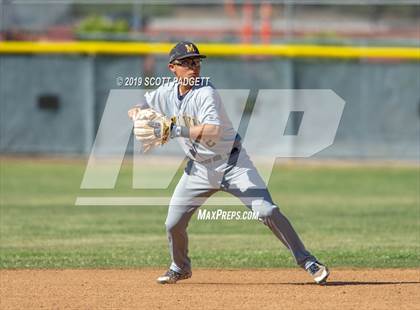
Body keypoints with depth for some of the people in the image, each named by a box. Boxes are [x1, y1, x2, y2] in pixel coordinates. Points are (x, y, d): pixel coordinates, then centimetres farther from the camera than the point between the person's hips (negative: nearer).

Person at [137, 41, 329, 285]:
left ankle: (308, 262, -13)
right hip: (199, 168, 6)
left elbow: (212, 132, -37)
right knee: (173, 224, 2)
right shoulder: (166, 93, -2)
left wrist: (177, 130, -41)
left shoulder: (206, 93, -22)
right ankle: (180, 268, 32)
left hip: (232, 162, -6)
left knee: (266, 211, -18)